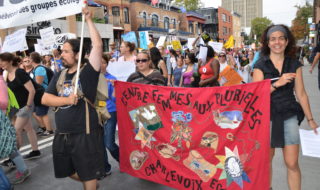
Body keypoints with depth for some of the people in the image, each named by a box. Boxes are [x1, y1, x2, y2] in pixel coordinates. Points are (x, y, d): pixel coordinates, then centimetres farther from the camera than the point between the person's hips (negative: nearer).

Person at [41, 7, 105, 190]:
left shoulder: (88, 72, -10)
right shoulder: (59, 76, 8)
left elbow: (98, 45, -21)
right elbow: (45, 99, 4)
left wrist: (89, 20, -13)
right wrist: (67, 100, -13)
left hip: (84, 134, -7)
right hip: (62, 135, 7)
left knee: (88, 174, 9)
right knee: (68, 171, 25)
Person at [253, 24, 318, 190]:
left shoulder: (294, 64, 2)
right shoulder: (261, 65, -5)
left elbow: (301, 94, 6)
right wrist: (277, 83, -24)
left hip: (289, 116, 1)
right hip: (267, 117, -1)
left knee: (292, 163, 1)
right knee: (267, 158, 15)